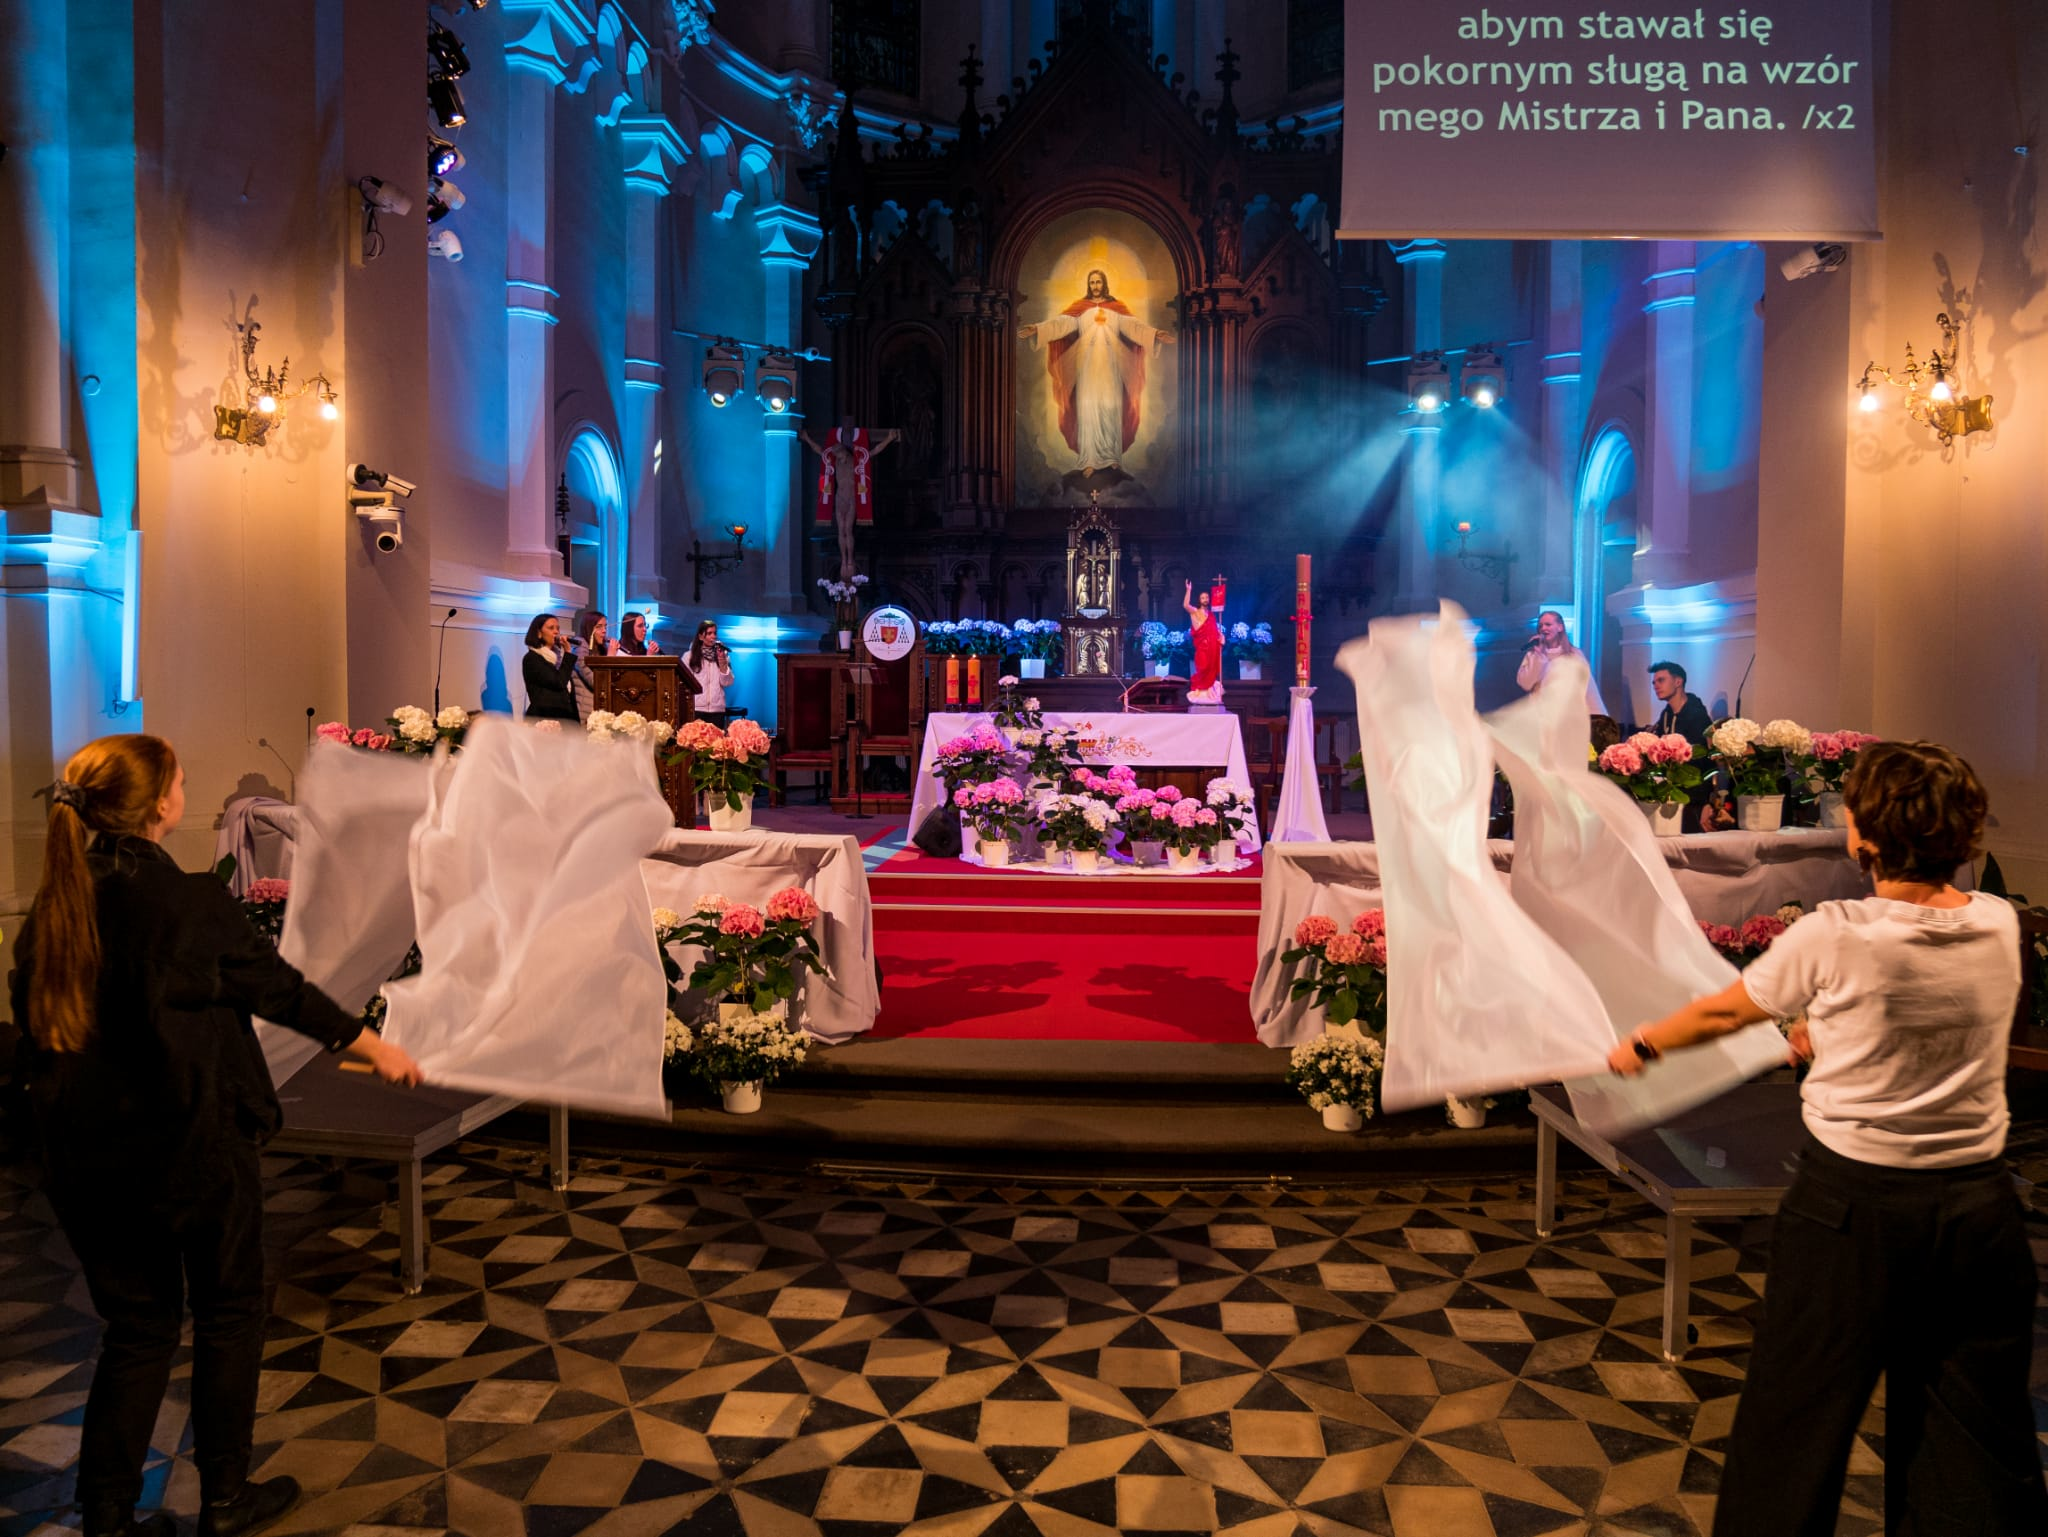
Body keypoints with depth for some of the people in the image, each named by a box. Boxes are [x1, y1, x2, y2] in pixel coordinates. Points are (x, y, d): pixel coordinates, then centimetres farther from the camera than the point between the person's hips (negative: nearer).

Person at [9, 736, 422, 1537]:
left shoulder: (51, 907, -1)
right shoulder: (187, 902, -17)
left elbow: (32, 1026, 8)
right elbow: (276, 985, -7)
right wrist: (373, 1045, 6)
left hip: (85, 1158, 5)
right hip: (191, 1143, -5)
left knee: (137, 1324, 19)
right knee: (228, 1312, 15)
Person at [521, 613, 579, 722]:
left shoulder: (558, 656, 18)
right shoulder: (532, 658, -3)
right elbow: (559, 682, -16)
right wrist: (568, 653, -6)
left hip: (565, 718, 6)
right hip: (543, 718, -6)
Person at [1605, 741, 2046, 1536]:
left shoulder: (1833, 938, -17)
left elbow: (1721, 1011, -2)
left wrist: (1642, 1044, 15)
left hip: (1852, 1201, -4)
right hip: (1979, 1200, 5)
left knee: (1798, 1412, 11)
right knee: (1982, 1436, 16)